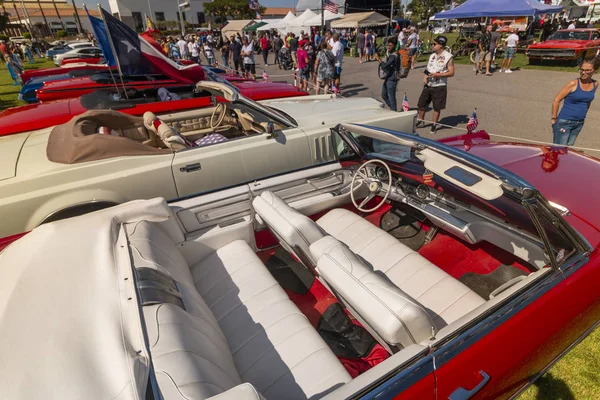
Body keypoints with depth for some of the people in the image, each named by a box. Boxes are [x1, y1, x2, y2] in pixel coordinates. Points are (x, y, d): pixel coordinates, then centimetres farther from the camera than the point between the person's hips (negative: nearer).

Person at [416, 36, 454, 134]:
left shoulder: (448, 57, -8)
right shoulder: (432, 56, 11)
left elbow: (451, 73, -12)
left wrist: (437, 75, -21)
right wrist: (425, 77, -3)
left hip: (439, 86, -6)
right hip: (428, 85, 6)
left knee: (437, 107, 2)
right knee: (421, 104, 7)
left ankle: (434, 125, 16)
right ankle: (420, 122, 25)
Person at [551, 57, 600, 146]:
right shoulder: (573, 84, -13)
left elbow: (588, 101, 18)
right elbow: (556, 101, -10)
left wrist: (583, 116, 17)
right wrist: (554, 119, -9)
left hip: (579, 123, 6)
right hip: (564, 122, -6)